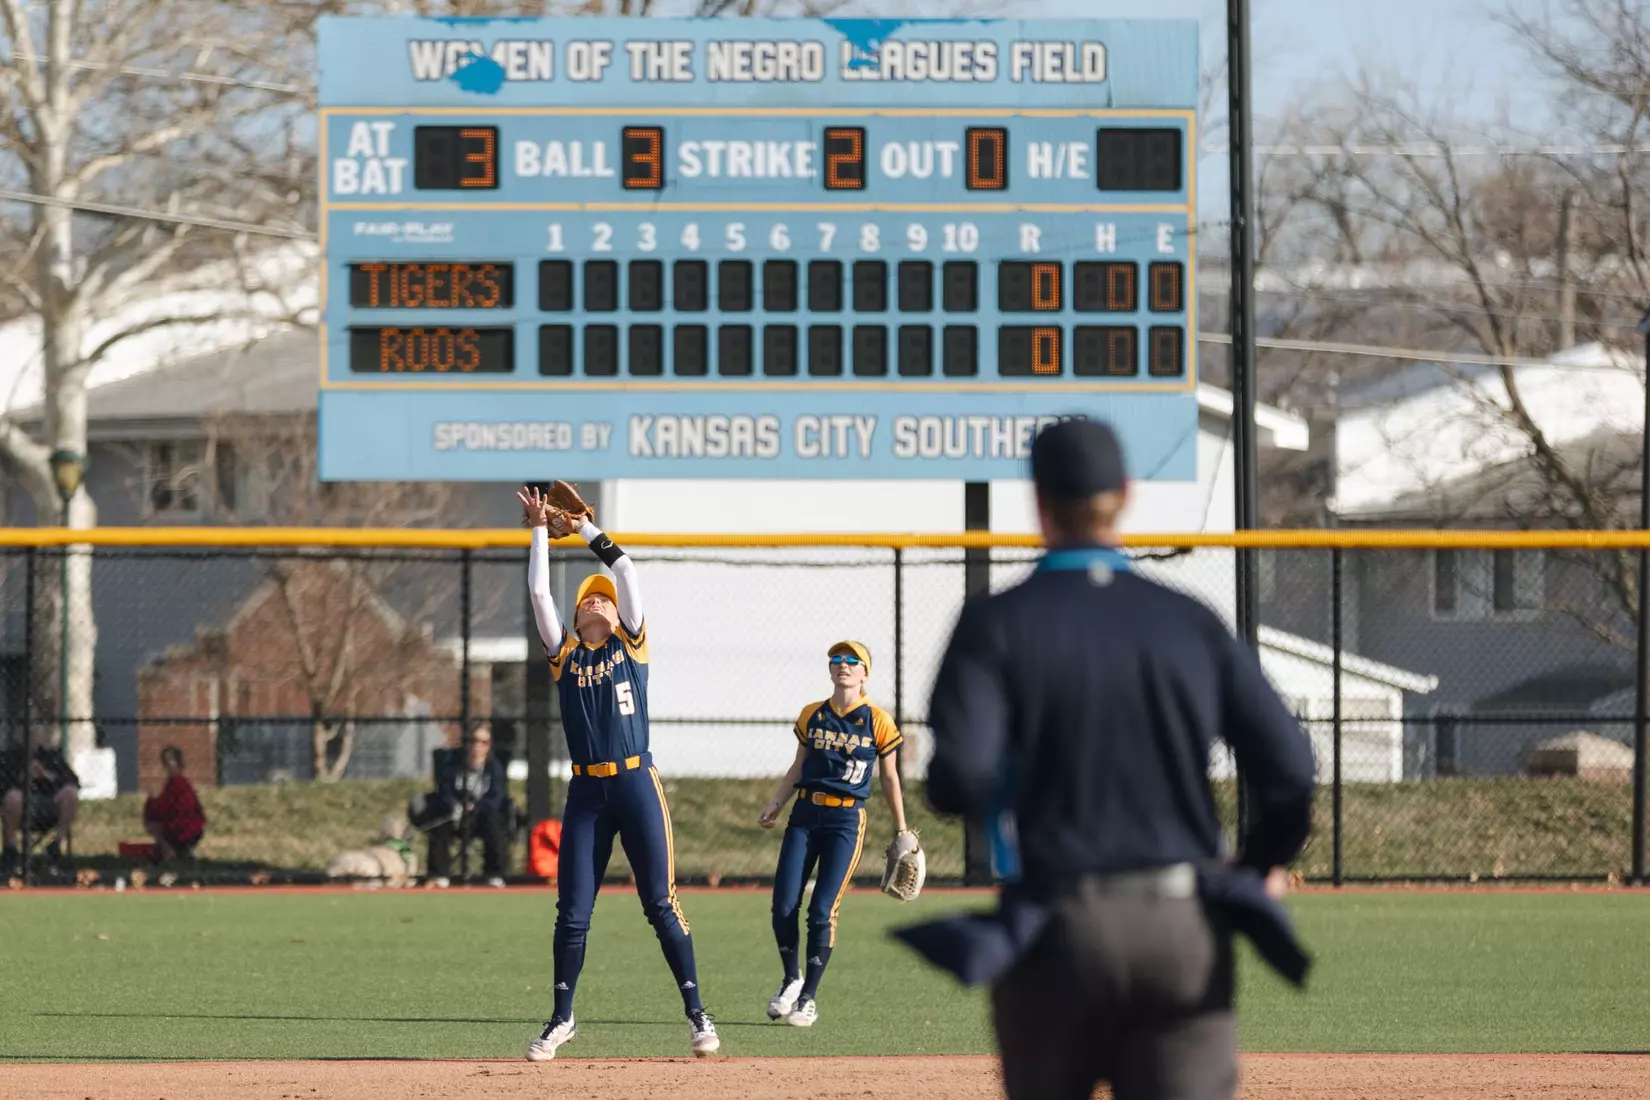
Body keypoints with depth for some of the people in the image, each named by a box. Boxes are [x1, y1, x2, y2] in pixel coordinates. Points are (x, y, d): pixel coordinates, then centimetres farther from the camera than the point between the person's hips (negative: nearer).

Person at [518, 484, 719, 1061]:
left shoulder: (630, 644, 8)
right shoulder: (564, 653, 11)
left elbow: (626, 574, 0)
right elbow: (538, 592, 5)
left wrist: (589, 531, 6)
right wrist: (541, 530, 6)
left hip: (636, 785, -2)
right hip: (585, 794, 2)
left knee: (661, 905, -1)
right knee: (572, 912, 3)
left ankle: (696, 1013, 6)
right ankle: (562, 1019, 13)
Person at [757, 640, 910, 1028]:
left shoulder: (878, 722, -1)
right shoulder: (811, 716, 8)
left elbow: (889, 778, 6)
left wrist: (901, 831, 9)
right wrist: (776, 803, 4)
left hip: (846, 820, -3)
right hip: (805, 815, 3)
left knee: (822, 911, -9)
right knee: (783, 906, -5)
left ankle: (809, 997, 4)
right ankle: (791, 980, 18)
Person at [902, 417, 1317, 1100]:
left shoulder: (997, 625, -3)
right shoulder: (1192, 625, 5)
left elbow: (958, 779, -15)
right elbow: (1290, 768, 1)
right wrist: (1264, 864, 20)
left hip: (1057, 938, -1)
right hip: (1185, 930, 1)